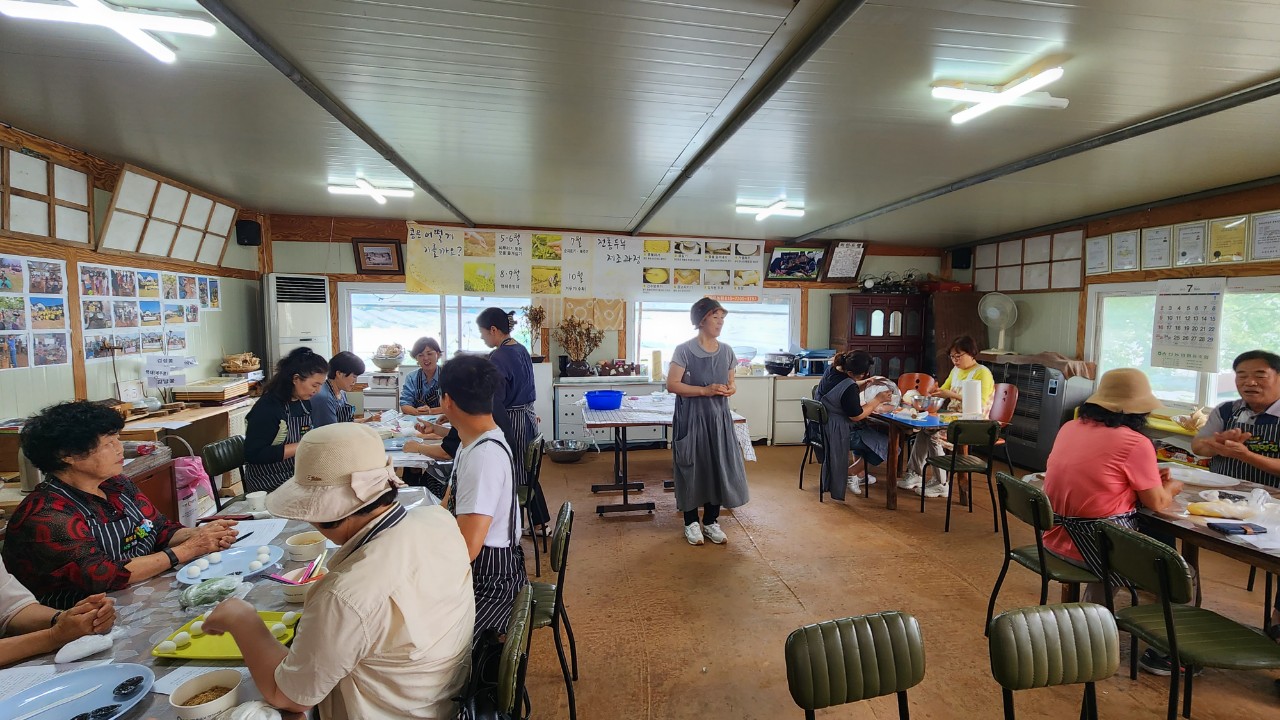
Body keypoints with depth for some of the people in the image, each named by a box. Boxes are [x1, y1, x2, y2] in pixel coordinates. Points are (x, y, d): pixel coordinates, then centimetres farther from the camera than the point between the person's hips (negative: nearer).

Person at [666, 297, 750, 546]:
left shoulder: (726, 351, 6)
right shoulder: (685, 350, -11)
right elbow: (672, 384, -14)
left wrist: (729, 390, -9)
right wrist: (705, 390, -21)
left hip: (719, 417, 5)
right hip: (692, 418, -5)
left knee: (719, 467, 8)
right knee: (692, 468, 4)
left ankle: (711, 522, 24)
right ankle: (691, 523, 21)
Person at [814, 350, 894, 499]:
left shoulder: (831, 370, -2)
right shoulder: (848, 388, -29)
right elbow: (857, 416, -19)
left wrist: (864, 384, 1)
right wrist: (878, 400, -10)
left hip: (822, 426, 10)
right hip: (838, 433, -10)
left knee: (871, 430, 29)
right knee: (885, 443, 4)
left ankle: (857, 475, 33)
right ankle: (849, 473, 9)